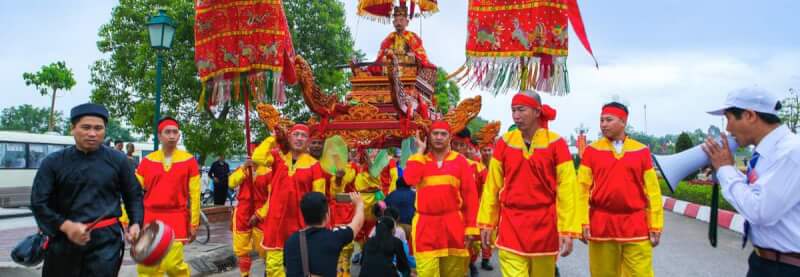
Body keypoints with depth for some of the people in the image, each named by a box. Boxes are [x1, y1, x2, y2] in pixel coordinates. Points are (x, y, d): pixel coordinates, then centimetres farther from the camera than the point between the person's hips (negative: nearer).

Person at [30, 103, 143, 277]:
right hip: (63, 240, 2)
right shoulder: (53, 163, 1)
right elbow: (39, 203, 0)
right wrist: (65, 226, -15)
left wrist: (135, 223, -3)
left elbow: (134, 196, 12)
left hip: (106, 240, -1)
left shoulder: (117, 160, 3)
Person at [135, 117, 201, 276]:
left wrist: (193, 224, 0)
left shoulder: (189, 160, 0)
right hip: (150, 218, 3)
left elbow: (195, 195, 1)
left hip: (176, 219, -2)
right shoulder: (148, 160, 5)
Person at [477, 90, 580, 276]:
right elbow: (492, 186, 5)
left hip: (544, 224, -1)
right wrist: (487, 222, 3)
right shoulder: (504, 142, 1)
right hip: (511, 223, 1)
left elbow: (567, 188, -8)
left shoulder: (555, 143, -5)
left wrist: (567, 230, -12)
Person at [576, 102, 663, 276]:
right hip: (601, 223, 0)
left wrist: (655, 226, 0)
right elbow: (582, 189, -1)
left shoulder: (641, 151, 5)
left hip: (636, 224, 0)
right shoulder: (591, 150, 3)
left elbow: (652, 191, 4)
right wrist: (583, 222, -8)